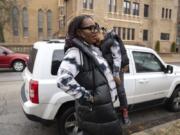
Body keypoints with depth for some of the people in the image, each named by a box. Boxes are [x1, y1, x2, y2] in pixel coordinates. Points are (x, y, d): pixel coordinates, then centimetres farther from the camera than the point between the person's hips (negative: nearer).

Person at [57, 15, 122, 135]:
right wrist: (86, 96, -26)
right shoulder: (75, 52, -21)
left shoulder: (93, 49, 8)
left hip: (103, 106, 9)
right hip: (94, 111, -9)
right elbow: (63, 79, -36)